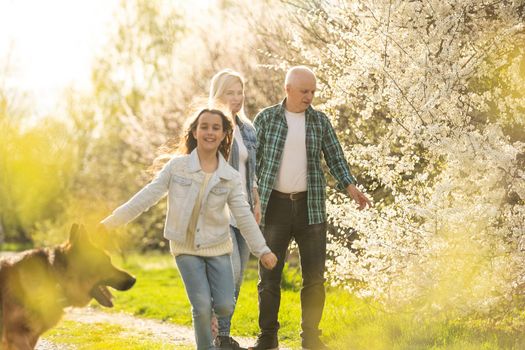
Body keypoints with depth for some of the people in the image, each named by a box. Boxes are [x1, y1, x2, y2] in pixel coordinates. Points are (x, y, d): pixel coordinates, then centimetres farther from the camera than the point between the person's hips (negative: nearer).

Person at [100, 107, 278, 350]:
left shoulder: (230, 177, -2)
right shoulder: (177, 166, -6)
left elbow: (244, 216, -1)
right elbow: (147, 197, -5)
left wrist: (262, 250, -7)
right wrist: (111, 222, -8)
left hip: (217, 248, 2)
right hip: (186, 249, -2)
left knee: (224, 307, -7)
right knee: (202, 306, -14)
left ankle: (205, 313, 28)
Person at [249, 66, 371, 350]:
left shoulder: (320, 121, 7)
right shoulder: (266, 118, 1)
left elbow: (335, 157, 7)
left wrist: (350, 187, -8)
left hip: (310, 205, 2)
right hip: (275, 205, -2)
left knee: (314, 275, 1)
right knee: (269, 274, 1)